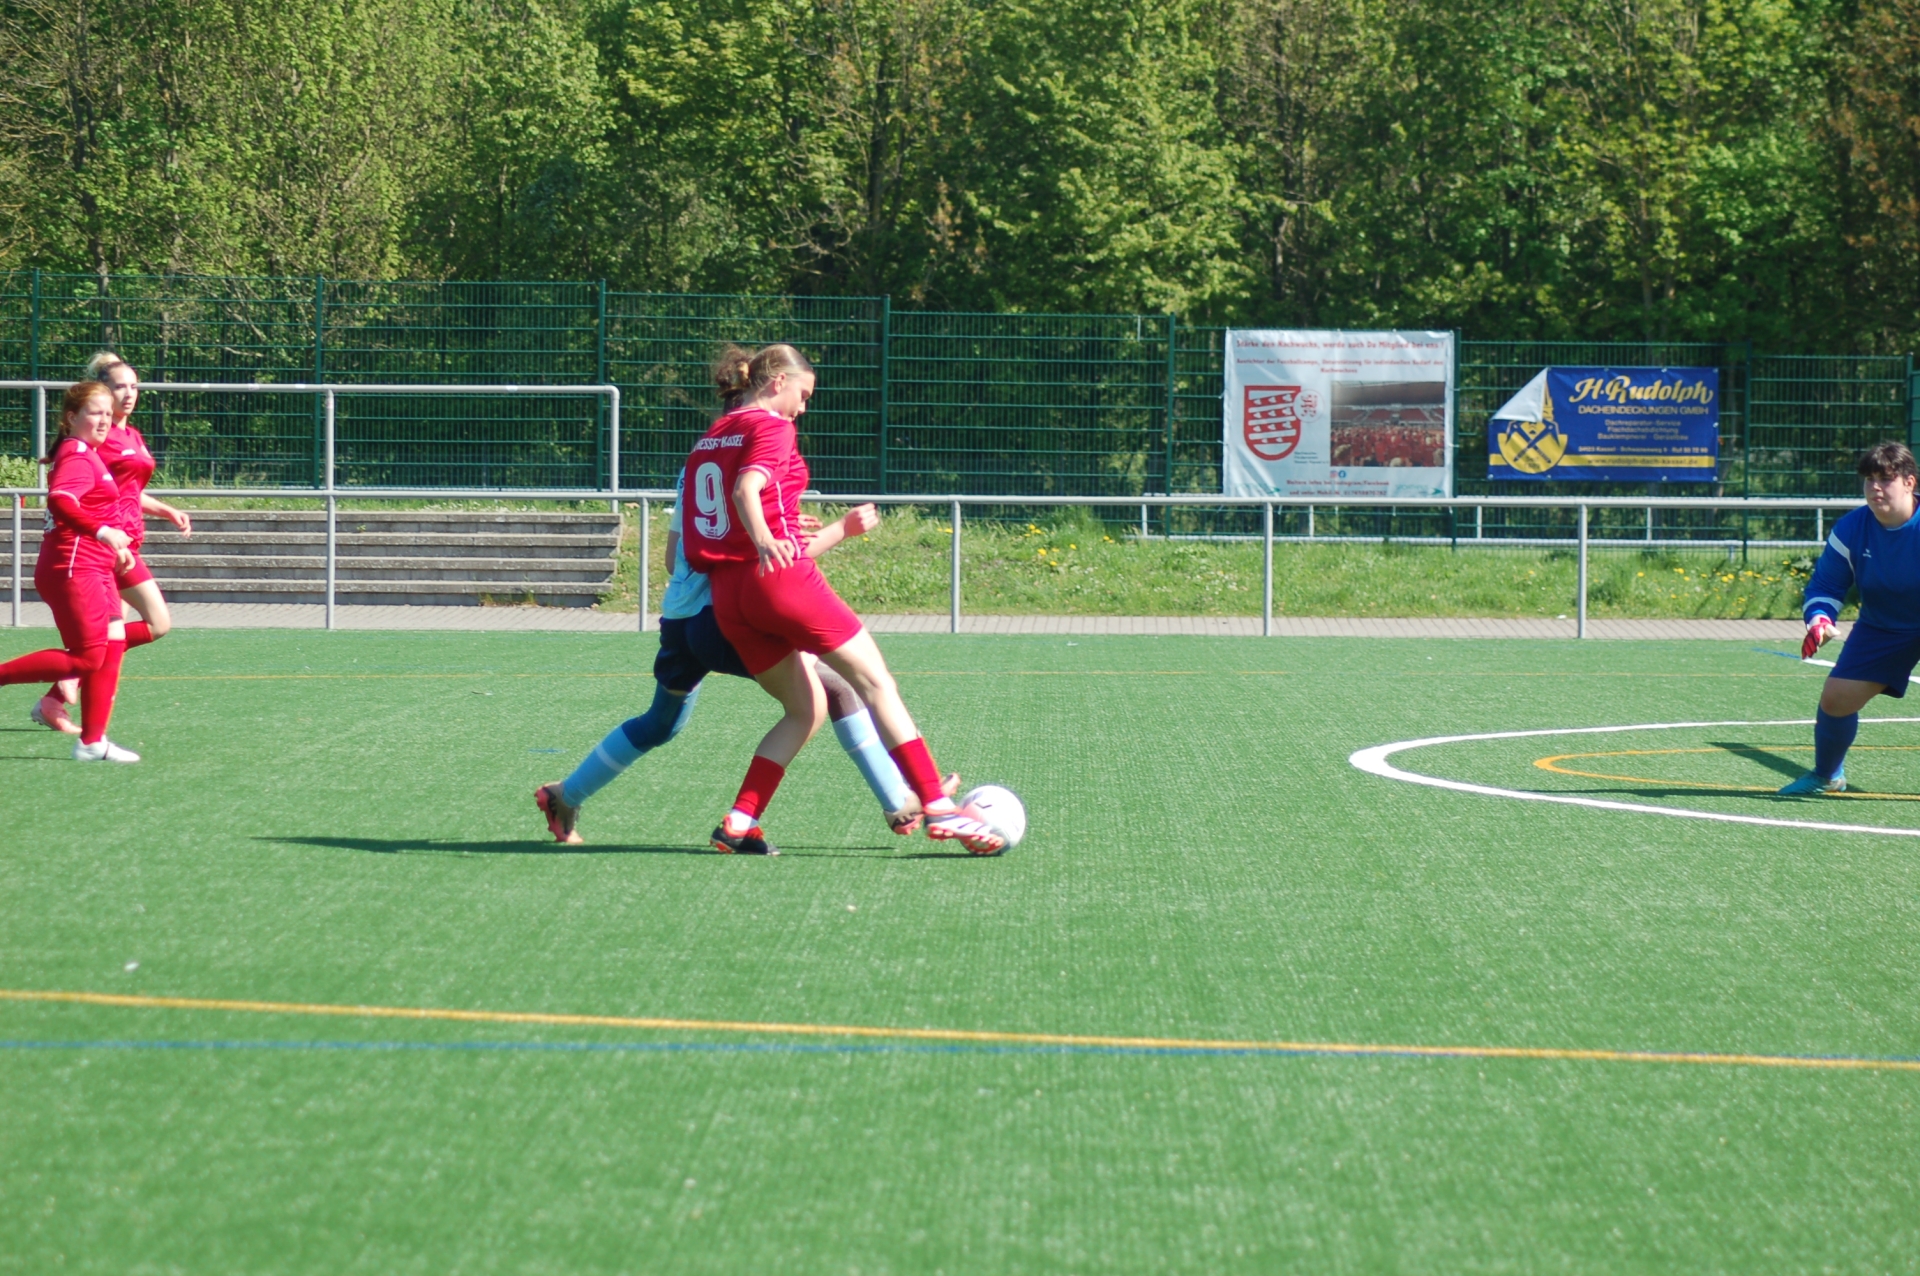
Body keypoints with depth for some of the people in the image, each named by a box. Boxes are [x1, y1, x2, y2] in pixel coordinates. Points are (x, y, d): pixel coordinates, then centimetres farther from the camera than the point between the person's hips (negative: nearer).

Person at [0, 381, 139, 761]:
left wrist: (114, 547, 25)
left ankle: (92, 742, 10)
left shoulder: (88, 455, 17)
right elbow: (60, 501, -33)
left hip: (93, 570, 10)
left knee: (112, 647, 7)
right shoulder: (77, 456, -15)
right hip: (72, 569, -10)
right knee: (87, 657, -9)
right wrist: (103, 532, -43)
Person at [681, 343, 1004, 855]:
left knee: (806, 708, 15)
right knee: (875, 682, -4)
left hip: (725, 594, 8)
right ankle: (938, 807, -11)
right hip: (782, 576, -8)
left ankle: (739, 822, 1)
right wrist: (763, 539, -39)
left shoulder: (707, 440, 20)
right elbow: (746, 489, -21)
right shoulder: (771, 428, -2)